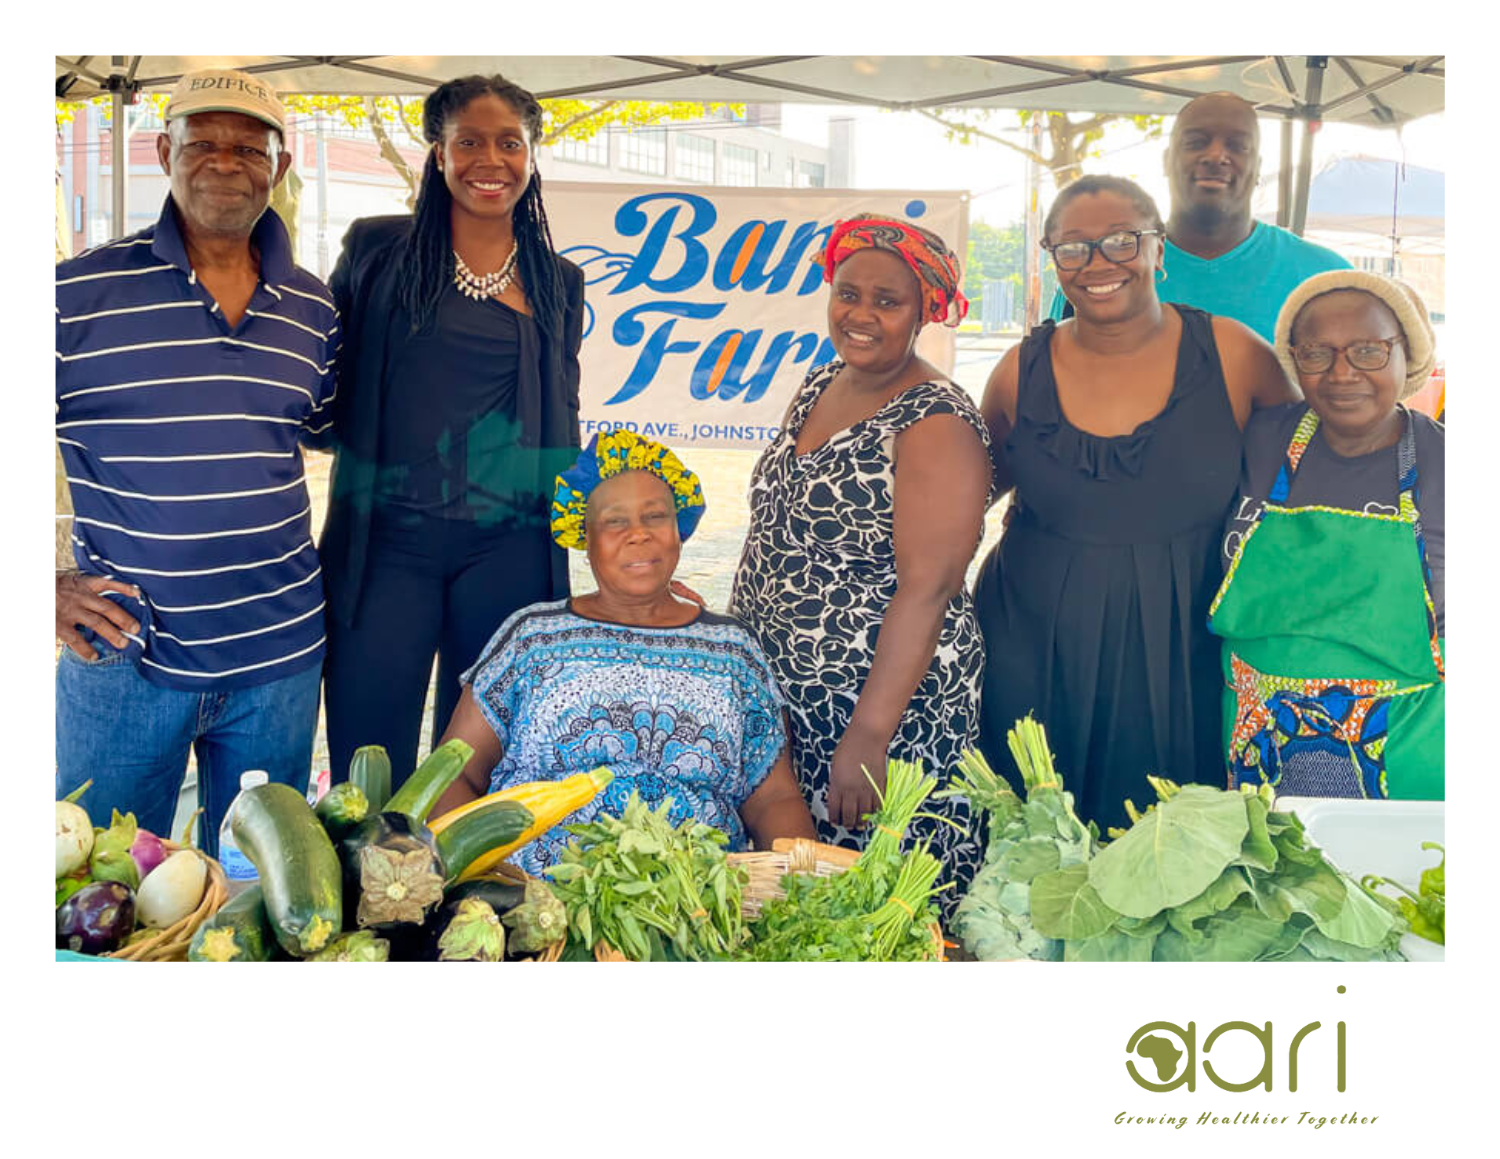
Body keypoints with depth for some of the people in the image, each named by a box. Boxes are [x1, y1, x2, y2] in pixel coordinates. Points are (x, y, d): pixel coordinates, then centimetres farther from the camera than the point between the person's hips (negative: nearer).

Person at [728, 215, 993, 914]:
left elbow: (926, 589, -22)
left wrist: (868, 737, -25)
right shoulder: (819, 387, 8)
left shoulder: (936, 424, -16)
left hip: (887, 701, -7)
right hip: (772, 691, 8)